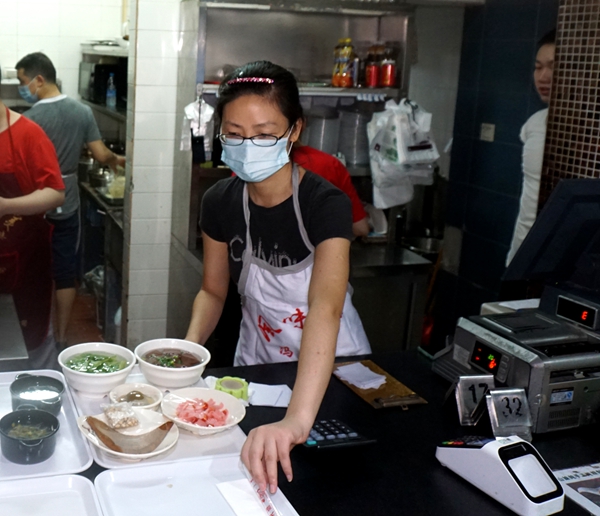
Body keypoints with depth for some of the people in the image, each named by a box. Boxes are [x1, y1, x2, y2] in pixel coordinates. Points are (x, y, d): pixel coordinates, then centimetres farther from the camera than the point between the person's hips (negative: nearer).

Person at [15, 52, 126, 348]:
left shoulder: (31, 119, -16)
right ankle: (61, 338, 17)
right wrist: (119, 161, 20)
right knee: (65, 274, 10)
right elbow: (101, 155, 1)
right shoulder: (83, 112, -2)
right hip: (67, 208, 4)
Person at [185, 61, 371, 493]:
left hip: (330, 368, -3)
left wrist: (296, 421, -55)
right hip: (258, 363, 4)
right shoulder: (221, 202, -11)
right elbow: (213, 291, 3)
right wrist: (189, 346, -19)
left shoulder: (325, 203, -27)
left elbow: (325, 309, -42)